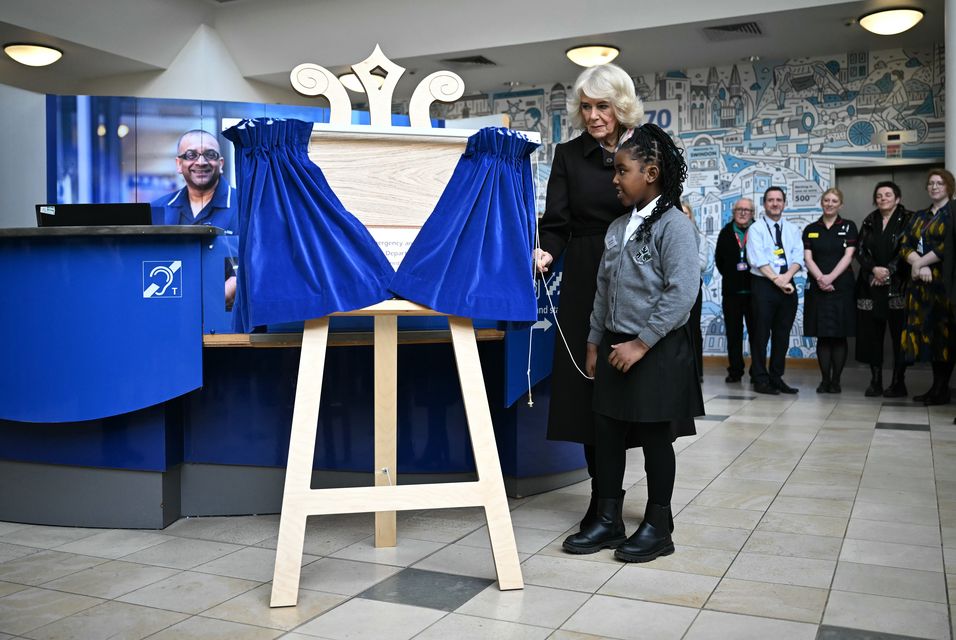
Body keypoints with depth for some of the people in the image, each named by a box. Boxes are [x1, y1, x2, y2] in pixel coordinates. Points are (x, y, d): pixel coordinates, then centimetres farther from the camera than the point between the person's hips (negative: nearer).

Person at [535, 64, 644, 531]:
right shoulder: (569, 155, 6)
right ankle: (602, 494, 17)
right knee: (589, 386, 2)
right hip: (585, 283, 1)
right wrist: (546, 253, -22)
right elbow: (556, 223, -1)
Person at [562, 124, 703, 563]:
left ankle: (657, 527, 19)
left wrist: (642, 342, -19)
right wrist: (595, 342, 13)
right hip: (615, 347, 7)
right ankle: (608, 521, 22)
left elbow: (683, 292, -19)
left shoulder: (673, 225, -12)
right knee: (606, 434, 9)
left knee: (655, 438, 4)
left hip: (657, 350, -7)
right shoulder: (618, 228, 11)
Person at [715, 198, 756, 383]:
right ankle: (735, 370, 12)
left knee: (755, 332, 3)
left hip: (754, 290, -2)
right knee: (733, 333, 6)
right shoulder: (726, 233, 8)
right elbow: (719, 259, 12)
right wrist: (730, 277, 7)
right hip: (731, 291, 2)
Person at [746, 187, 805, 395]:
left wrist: (787, 276, -16)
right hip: (764, 285, -5)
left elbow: (798, 258, 2)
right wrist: (777, 280, -19)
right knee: (761, 333, -1)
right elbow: (758, 260, -12)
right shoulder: (756, 229, 0)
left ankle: (776, 377, 18)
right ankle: (761, 380, 6)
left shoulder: (792, 230, 14)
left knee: (782, 334, 9)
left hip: (788, 286, 5)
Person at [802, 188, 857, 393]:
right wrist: (821, 278, -15)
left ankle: (836, 380, 6)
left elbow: (848, 256, -4)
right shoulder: (810, 229, 9)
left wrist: (831, 277, -15)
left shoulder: (848, 227, 5)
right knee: (822, 335, 2)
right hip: (818, 287, 1)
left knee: (839, 335, 1)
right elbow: (808, 258, 1)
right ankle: (825, 379, 7)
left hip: (842, 286, -1)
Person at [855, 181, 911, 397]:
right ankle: (875, 381, 8)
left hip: (897, 285, -4)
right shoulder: (869, 222, 15)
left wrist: (889, 271, -14)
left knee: (899, 334, -3)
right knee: (871, 334, 2)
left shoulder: (907, 220, 3)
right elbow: (860, 251, 7)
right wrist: (874, 269, -9)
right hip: (871, 286, 4)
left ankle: (898, 383, 2)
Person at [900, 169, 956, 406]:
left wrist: (920, 262, -9)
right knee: (927, 332, 4)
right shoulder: (919, 216, 18)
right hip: (921, 283, 6)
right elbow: (905, 246, 8)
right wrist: (920, 266, -9)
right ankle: (936, 387, 11)